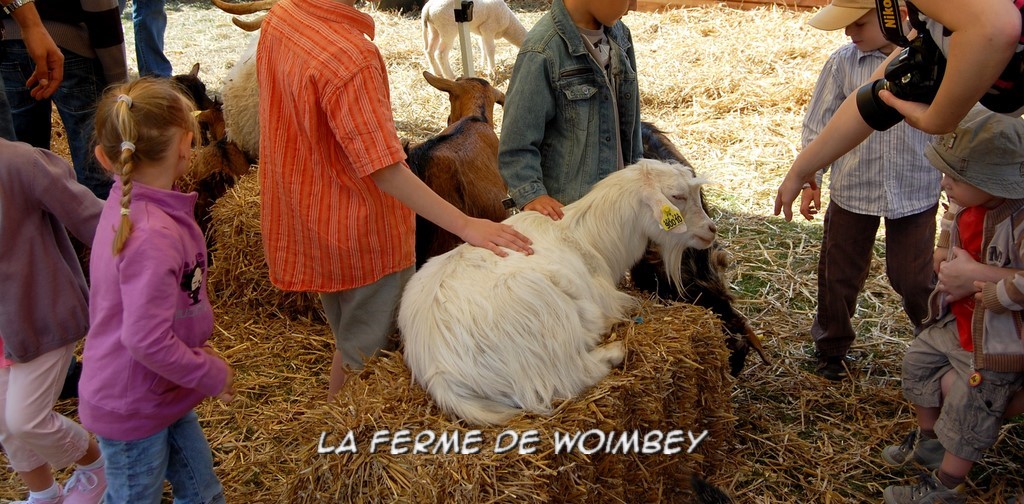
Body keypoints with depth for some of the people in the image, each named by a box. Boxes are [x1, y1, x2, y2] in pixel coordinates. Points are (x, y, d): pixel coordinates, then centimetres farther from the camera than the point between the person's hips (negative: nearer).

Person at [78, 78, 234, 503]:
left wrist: (195, 348, 12)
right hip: (133, 410, -9)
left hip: (160, 393, 9)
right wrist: (211, 374, -20)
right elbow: (147, 340, -34)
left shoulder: (126, 204, -3)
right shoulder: (155, 235, -34)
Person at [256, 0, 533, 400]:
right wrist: (465, 225, -28)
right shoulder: (350, 55, -30)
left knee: (349, 343, 27)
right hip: (361, 232, -9)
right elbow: (385, 170, -30)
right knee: (369, 354, 12)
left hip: (306, 215, 9)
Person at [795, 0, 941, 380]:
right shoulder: (843, 62, -9)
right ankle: (831, 348, 35)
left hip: (916, 193, -1)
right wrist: (810, 180, -1)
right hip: (851, 191, 1)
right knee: (839, 276, 13)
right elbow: (818, 124, 0)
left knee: (912, 279, 9)